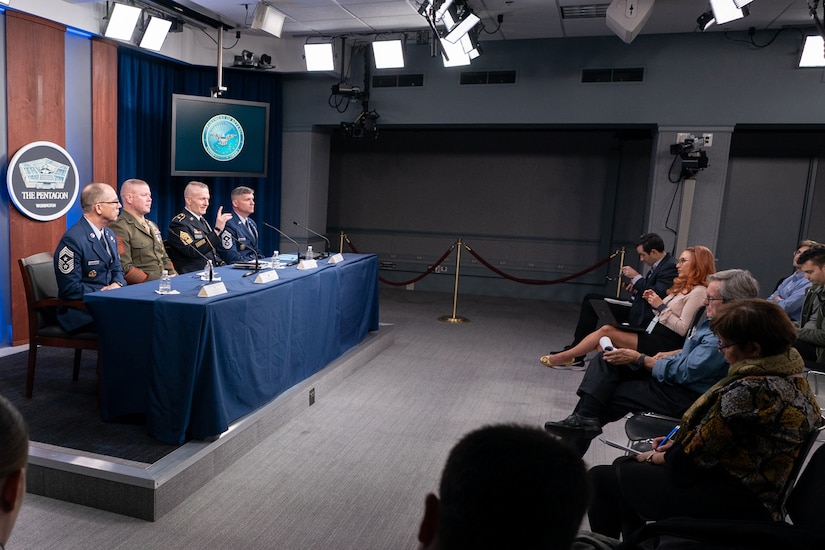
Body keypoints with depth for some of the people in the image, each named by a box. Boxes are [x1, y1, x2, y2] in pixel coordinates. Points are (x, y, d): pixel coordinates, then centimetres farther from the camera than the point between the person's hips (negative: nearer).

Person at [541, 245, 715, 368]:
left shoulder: (699, 292, -9)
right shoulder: (683, 287, 21)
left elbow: (682, 329, -17)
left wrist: (661, 306, -16)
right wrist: (652, 302, 2)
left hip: (662, 344, -9)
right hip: (652, 335, 9)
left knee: (606, 331, -14)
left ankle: (565, 356, -3)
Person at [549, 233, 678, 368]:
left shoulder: (670, 267, -15)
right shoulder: (656, 266, 13)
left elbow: (658, 295, -25)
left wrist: (637, 277, -19)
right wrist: (636, 291, 1)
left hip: (644, 319, -10)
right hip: (637, 310, 10)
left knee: (591, 303, -13)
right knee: (590, 300, 7)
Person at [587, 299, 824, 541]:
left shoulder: (748, 390, -28)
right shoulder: (793, 378, 2)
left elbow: (687, 461, -21)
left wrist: (657, 457, -1)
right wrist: (678, 445, 4)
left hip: (725, 504, -10)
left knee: (600, 477, 2)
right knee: (625, 466, 23)